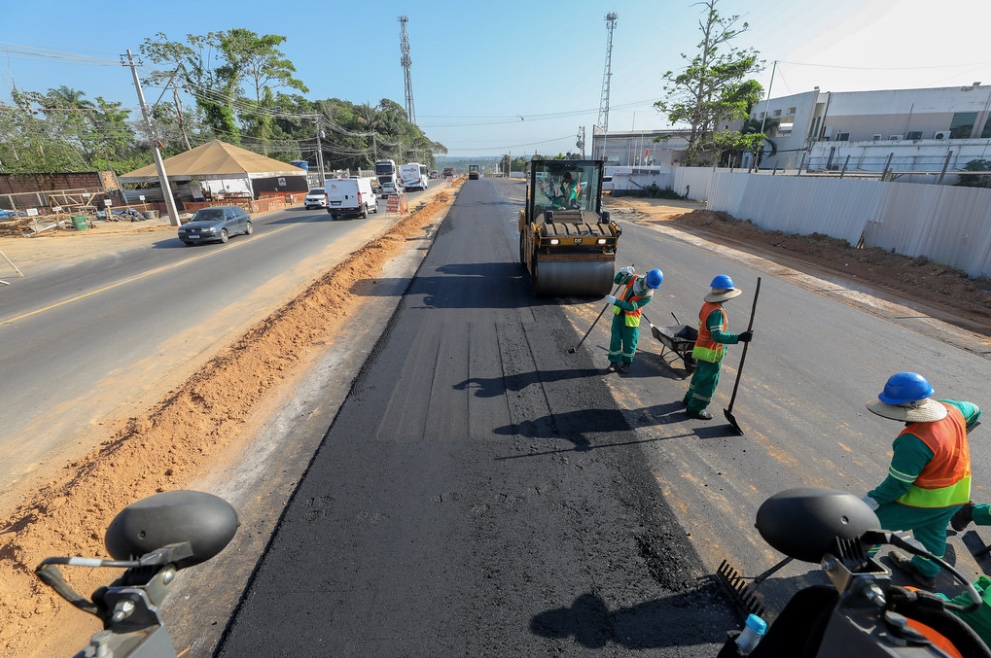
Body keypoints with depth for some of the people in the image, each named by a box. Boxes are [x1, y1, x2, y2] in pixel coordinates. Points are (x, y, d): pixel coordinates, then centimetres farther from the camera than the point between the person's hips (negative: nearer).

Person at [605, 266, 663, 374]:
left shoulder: (648, 296, -23)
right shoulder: (634, 278, -13)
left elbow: (631, 307, -31)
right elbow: (616, 281, 1)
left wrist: (615, 301, -41)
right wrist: (623, 272, -20)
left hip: (631, 318, -3)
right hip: (619, 313, 3)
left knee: (629, 342, 7)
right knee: (615, 339, 6)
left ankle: (627, 363, 30)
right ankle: (614, 362, 18)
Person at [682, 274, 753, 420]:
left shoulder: (706, 306, 2)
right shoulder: (717, 312, -27)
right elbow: (717, 335, -34)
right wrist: (739, 338, -40)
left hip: (701, 348, 9)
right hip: (712, 353, -9)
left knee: (700, 375, 25)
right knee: (708, 381, 5)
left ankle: (690, 398, 42)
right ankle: (695, 409, 16)